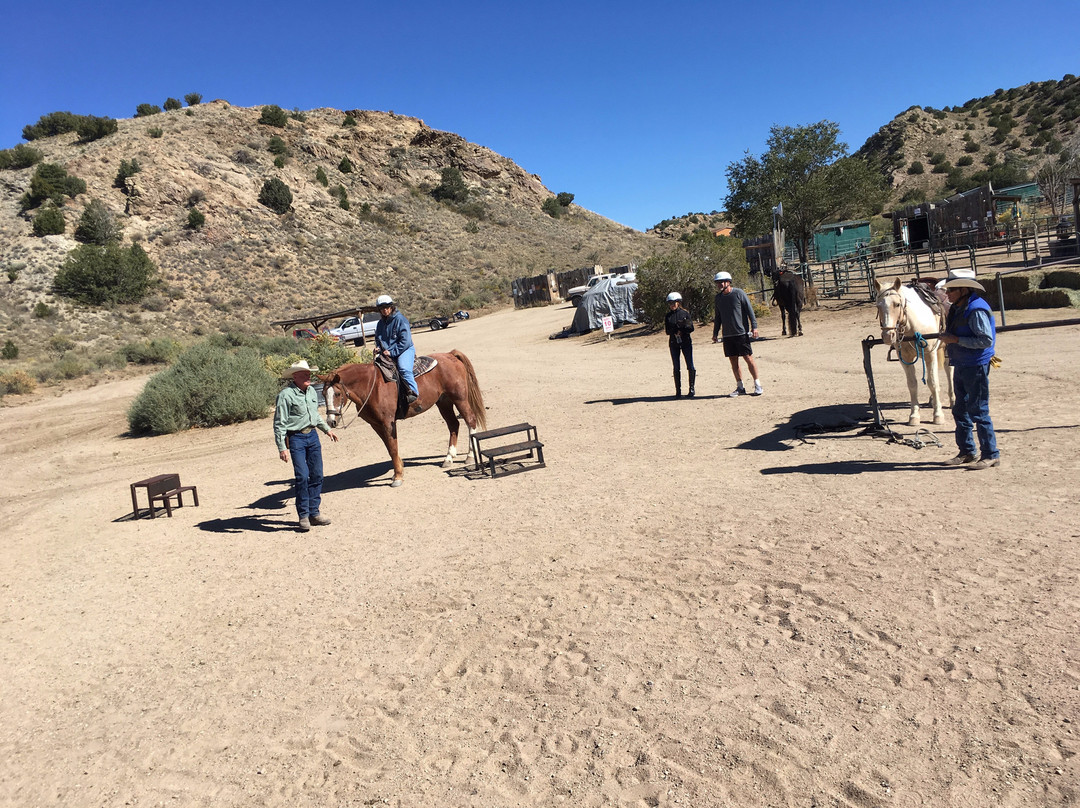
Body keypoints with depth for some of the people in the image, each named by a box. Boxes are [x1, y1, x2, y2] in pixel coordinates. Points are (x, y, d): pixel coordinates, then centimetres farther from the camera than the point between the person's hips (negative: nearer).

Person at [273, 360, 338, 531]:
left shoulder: (312, 391, 9)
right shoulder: (286, 395, -13)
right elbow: (279, 424, -13)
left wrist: (327, 429, 29)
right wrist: (282, 448, -17)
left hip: (313, 436, 7)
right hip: (296, 438, -7)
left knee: (317, 475, 7)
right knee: (302, 476, -10)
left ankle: (314, 512, 18)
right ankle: (303, 516, 2)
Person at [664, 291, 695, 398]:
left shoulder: (685, 313, 2)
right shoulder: (667, 316, 7)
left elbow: (691, 328, -2)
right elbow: (667, 331, -2)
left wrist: (680, 330, -18)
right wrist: (678, 327, -18)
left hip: (686, 342, -2)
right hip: (673, 343, 2)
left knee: (690, 366, -5)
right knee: (676, 368, 3)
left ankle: (691, 388, 6)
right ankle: (678, 390, 8)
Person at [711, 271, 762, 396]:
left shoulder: (739, 293, -5)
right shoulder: (718, 298, 11)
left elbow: (750, 310, -4)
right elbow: (717, 317, 20)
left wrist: (754, 326, -11)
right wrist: (715, 333, 16)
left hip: (742, 333, -5)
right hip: (727, 335, 5)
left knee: (749, 358, -3)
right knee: (733, 361, 6)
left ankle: (757, 385, 6)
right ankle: (740, 387, 14)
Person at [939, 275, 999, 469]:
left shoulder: (976, 310, -18)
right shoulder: (957, 309, 10)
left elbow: (987, 340, -23)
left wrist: (956, 340, -23)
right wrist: (947, 337, 5)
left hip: (976, 367, -10)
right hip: (960, 366, 10)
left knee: (978, 411, -4)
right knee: (961, 411, 15)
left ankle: (991, 455, 5)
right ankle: (966, 452, 25)